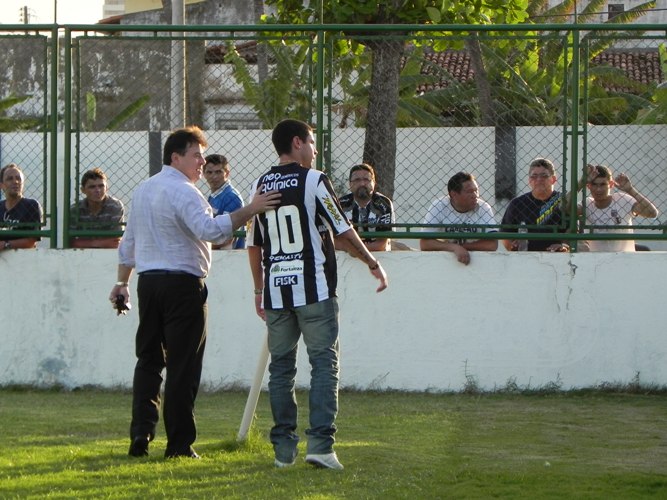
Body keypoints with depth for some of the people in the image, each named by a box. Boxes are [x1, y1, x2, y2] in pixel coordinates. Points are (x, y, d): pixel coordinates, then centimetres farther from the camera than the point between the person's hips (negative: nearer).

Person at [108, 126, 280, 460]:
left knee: (148, 359, 12)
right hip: (183, 284, -8)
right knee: (182, 365, -3)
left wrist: (122, 283, 30)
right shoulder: (183, 192, -13)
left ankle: (141, 432, -1)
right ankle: (179, 443, -2)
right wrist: (250, 210, -34)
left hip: (148, 281, 8)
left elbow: (128, 242, 23)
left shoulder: (143, 191, 15)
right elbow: (211, 230, -30)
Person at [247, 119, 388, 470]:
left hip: (275, 292, 5)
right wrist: (373, 263, 7)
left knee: (281, 366, 10)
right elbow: (343, 232, -6)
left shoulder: (261, 186, 9)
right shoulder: (313, 181, -6)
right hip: (313, 290, -5)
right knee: (324, 363, -1)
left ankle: (284, 447, 10)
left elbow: (253, 246, 14)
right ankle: (320, 443, -11)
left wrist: (259, 289, 24)